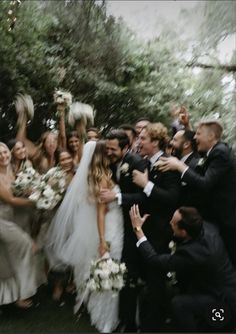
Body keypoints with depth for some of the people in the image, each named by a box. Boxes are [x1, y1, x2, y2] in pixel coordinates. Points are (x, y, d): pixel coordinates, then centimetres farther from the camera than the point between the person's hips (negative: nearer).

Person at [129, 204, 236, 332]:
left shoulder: (192, 252, -35)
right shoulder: (206, 227, -13)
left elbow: (155, 260, -25)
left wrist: (137, 229, -21)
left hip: (225, 301, -8)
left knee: (179, 303, -20)